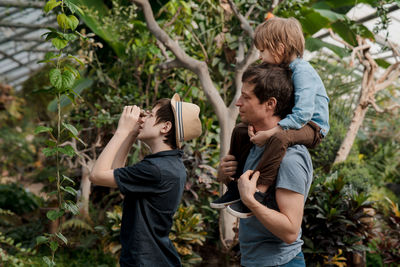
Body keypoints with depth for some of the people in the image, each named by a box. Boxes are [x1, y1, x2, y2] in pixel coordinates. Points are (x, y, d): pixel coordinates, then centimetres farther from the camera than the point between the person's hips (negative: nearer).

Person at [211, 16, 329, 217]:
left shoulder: (302, 72, -22)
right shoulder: (281, 70, 5)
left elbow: (303, 113, -32)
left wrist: (269, 133, -33)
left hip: (311, 127, -10)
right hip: (290, 122, 10)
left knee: (279, 137, -40)